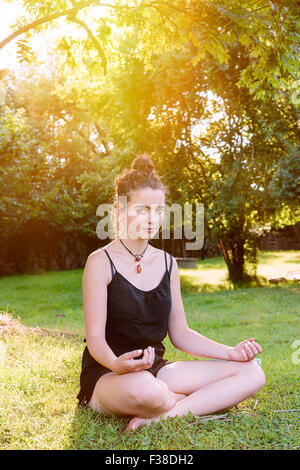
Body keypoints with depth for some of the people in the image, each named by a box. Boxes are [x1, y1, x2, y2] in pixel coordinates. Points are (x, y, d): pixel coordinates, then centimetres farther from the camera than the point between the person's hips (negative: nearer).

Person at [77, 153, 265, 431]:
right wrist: (117, 364, -35)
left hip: (156, 369, 6)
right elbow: (95, 337, -13)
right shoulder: (101, 262, -7)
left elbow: (180, 333, 11)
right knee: (144, 388, -42)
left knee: (251, 372, -9)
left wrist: (231, 352, -3)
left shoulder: (167, 263, 9)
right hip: (106, 377, -5)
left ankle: (163, 418, -20)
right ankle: (205, 403, -10)